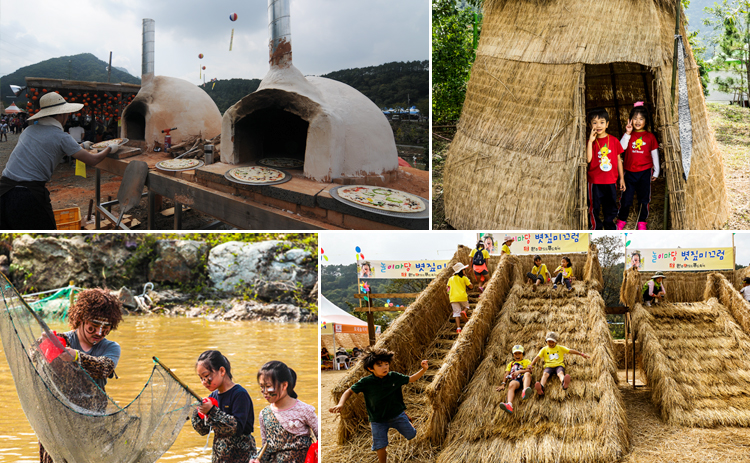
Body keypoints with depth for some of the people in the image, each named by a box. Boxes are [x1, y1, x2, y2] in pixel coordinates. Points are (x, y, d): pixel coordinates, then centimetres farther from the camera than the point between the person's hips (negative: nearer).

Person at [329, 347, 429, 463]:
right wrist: (340, 404, -29)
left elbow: (411, 379, 1)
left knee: (412, 435, 17)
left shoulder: (394, 377, -13)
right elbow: (349, 391, -12)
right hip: (378, 420, -2)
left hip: (397, 414, 2)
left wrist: (424, 370, -12)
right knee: (381, 447, -4)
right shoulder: (366, 382, -19)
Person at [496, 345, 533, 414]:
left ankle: (525, 392, -71)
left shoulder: (526, 361, 29)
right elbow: (506, 374, 22)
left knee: (527, 374, -38)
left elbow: (529, 370, 8)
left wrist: (519, 371, -9)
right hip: (515, 380, 1)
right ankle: (509, 405, -65)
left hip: (523, 378, -1)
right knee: (511, 384, -36)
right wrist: (503, 384, 6)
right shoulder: (511, 364, 36)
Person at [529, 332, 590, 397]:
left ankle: (564, 384, -73)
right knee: (545, 374, -34)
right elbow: (538, 357, 7)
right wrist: (531, 365, -9)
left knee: (560, 373, -36)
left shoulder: (560, 348, 20)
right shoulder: (544, 349, 19)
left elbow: (570, 351, 12)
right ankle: (541, 389, -65)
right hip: (549, 366, 0)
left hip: (559, 365, 0)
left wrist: (582, 354, 2)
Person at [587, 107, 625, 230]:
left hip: (611, 181, 2)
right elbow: (588, 159, -18)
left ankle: (609, 228, 28)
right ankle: (595, 228, 17)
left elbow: (618, 160, 9)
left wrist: (621, 178, 9)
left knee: (611, 208, 12)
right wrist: (590, 141, -20)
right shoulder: (591, 141, -3)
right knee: (594, 207, 5)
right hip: (595, 181, -2)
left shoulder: (614, 140, 2)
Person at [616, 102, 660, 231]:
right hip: (630, 171, 0)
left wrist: (656, 171, 8)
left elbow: (654, 154, 7)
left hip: (645, 172, 0)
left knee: (644, 198, 5)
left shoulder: (650, 136, 1)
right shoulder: (628, 135, 2)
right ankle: (621, 220, 20)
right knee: (626, 197, 3)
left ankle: (642, 222, 18)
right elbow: (621, 148, -13)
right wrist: (627, 133, -19)